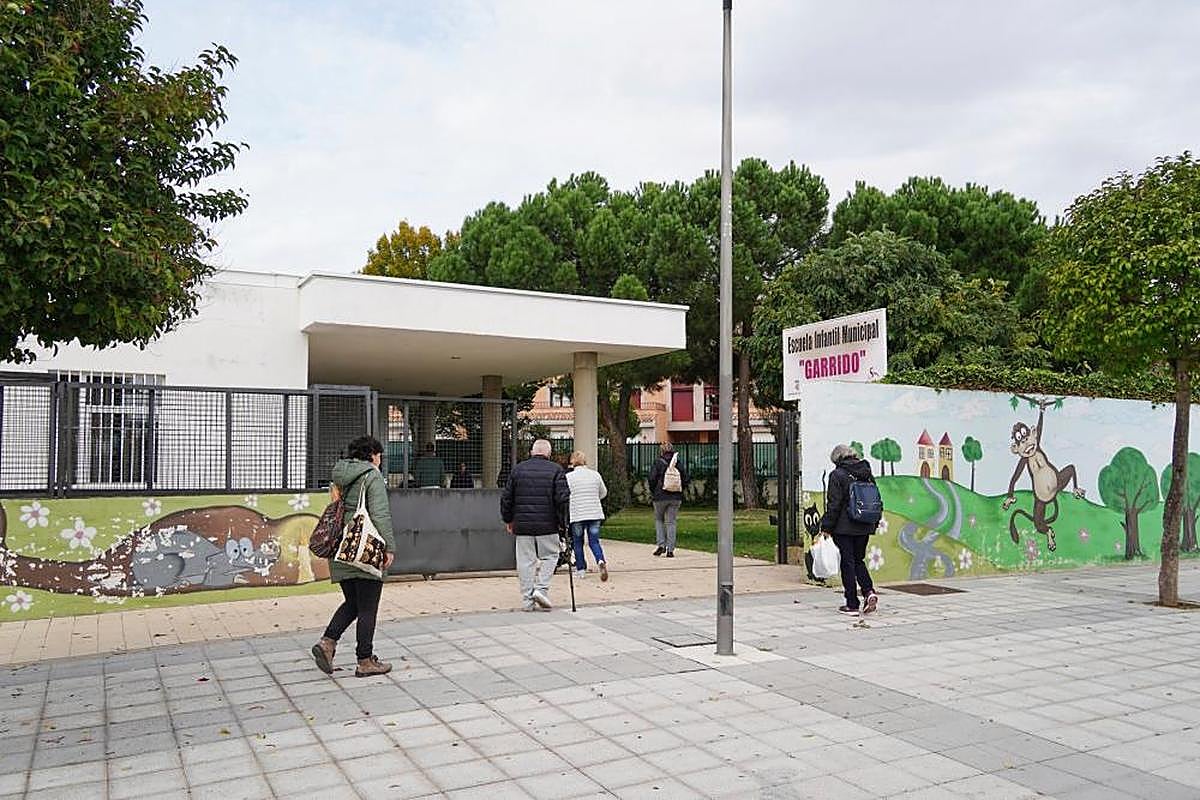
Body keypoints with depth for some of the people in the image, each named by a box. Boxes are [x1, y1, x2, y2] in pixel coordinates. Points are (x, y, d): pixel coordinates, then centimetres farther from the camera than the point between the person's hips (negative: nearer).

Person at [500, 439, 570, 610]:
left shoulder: (518, 469, 6)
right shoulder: (555, 470, -2)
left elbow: (506, 497, 8)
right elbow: (563, 499, -7)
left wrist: (508, 519, 19)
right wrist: (563, 522, 2)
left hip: (522, 525, 2)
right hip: (547, 525, -2)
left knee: (526, 561, 7)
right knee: (549, 556, 13)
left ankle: (527, 600, 8)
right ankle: (541, 588, -2)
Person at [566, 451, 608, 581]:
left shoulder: (568, 477, -7)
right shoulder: (595, 474, 3)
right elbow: (604, 493, 15)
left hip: (576, 515, -2)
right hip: (595, 513, 2)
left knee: (578, 543, 14)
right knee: (594, 541, 7)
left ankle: (580, 569, 19)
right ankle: (601, 561, -17)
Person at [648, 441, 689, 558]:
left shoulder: (658, 462, -6)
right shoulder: (679, 463, 3)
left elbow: (652, 479, -9)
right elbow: (686, 480, 2)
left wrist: (653, 492, 5)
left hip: (660, 497, -2)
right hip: (676, 498, 2)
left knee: (659, 519, 16)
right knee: (671, 522, 7)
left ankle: (661, 544, 5)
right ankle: (670, 550, 4)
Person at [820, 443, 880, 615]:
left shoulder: (837, 475, -11)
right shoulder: (867, 474, 8)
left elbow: (833, 504, -13)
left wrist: (826, 526, -5)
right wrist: (873, 524, 20)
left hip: (844, 528, -5)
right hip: (865, 528, 6)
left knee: (848, 563, 2)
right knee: (859, 560, 18)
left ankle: (852, 604, 5)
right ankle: (869, 591, -1)